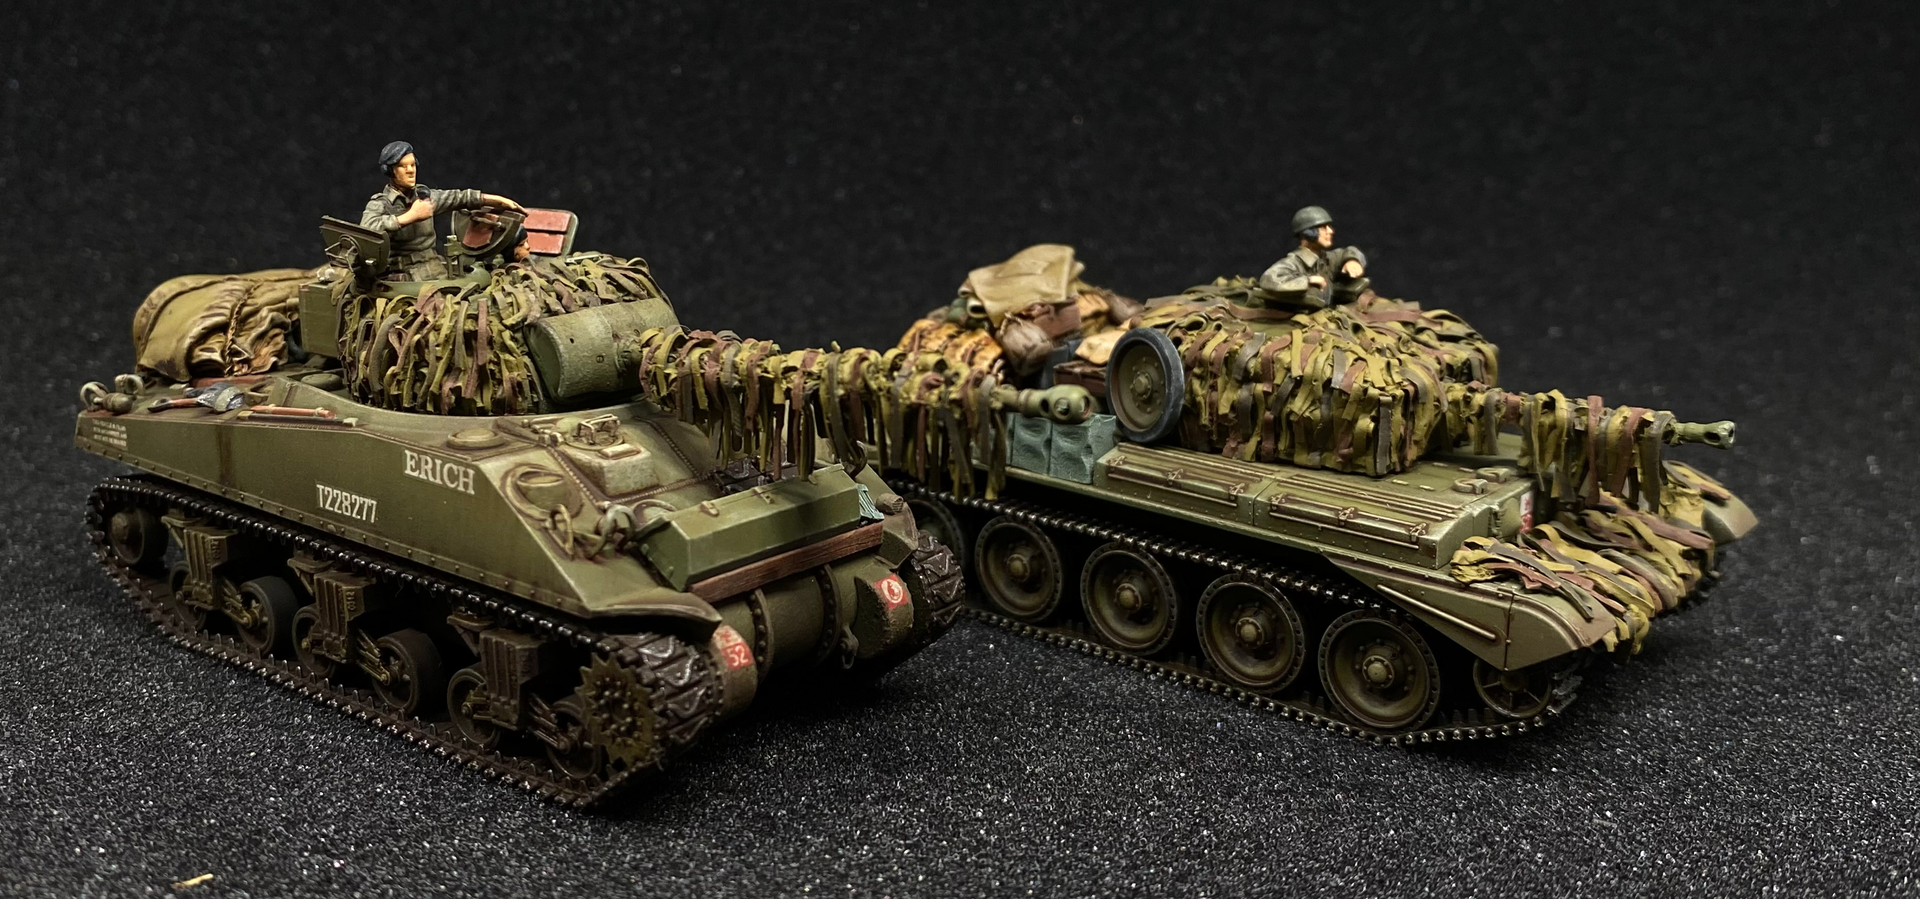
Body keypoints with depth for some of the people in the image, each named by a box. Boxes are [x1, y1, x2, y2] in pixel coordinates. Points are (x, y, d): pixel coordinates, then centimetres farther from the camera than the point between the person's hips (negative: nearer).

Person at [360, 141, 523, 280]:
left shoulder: (424, 194, 15)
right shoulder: (380, 203, -2)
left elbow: (460, 197, 25)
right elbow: (367, 228, -22)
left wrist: (500, 200, 24)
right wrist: (411, 216, -19)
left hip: (438, 274, 6)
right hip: (404, 280, -6)